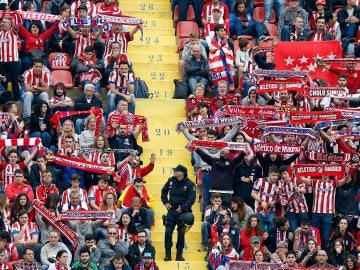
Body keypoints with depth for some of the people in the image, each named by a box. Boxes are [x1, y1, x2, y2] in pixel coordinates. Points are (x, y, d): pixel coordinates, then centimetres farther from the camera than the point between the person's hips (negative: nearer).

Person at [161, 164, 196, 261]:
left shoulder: (189, 184, -8)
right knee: (168, 231, -5)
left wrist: (182, 208, -20)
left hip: (183, 212, -3)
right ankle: (167, 254, 1)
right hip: (171, 210, 3)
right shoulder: (171, 180, 4)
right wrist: (165, 202, 4)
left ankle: (179, 254, 12)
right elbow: (164, 191, 18)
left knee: (181, 233, 3)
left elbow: (191, 199, -12)